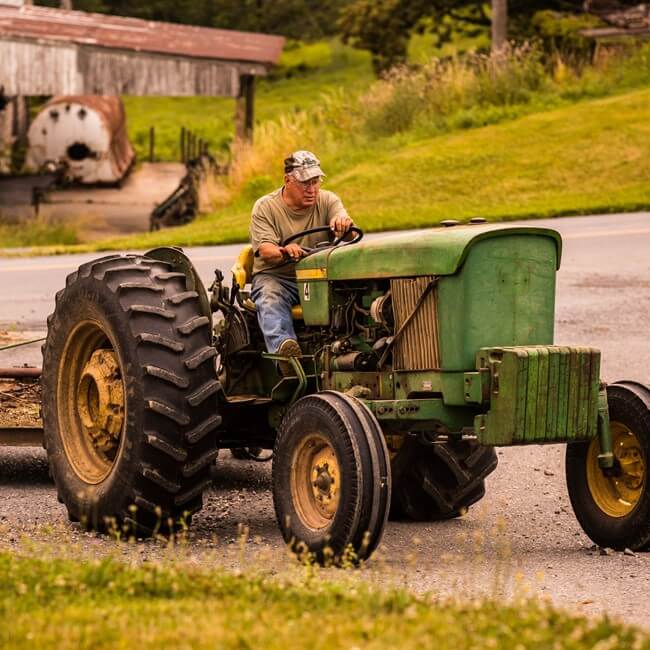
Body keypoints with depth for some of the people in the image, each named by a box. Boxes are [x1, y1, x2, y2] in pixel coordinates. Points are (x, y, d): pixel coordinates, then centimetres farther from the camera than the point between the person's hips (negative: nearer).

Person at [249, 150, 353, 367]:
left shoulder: (327, 201, 7)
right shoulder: (265, 207, 1)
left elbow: (349, 235, -12)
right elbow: (265, 250, -15)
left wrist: (343, 222, -38)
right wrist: (284, 252, -40)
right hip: (275, 276, -2)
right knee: (270, 299, -36)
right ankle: (283, 345, -59)